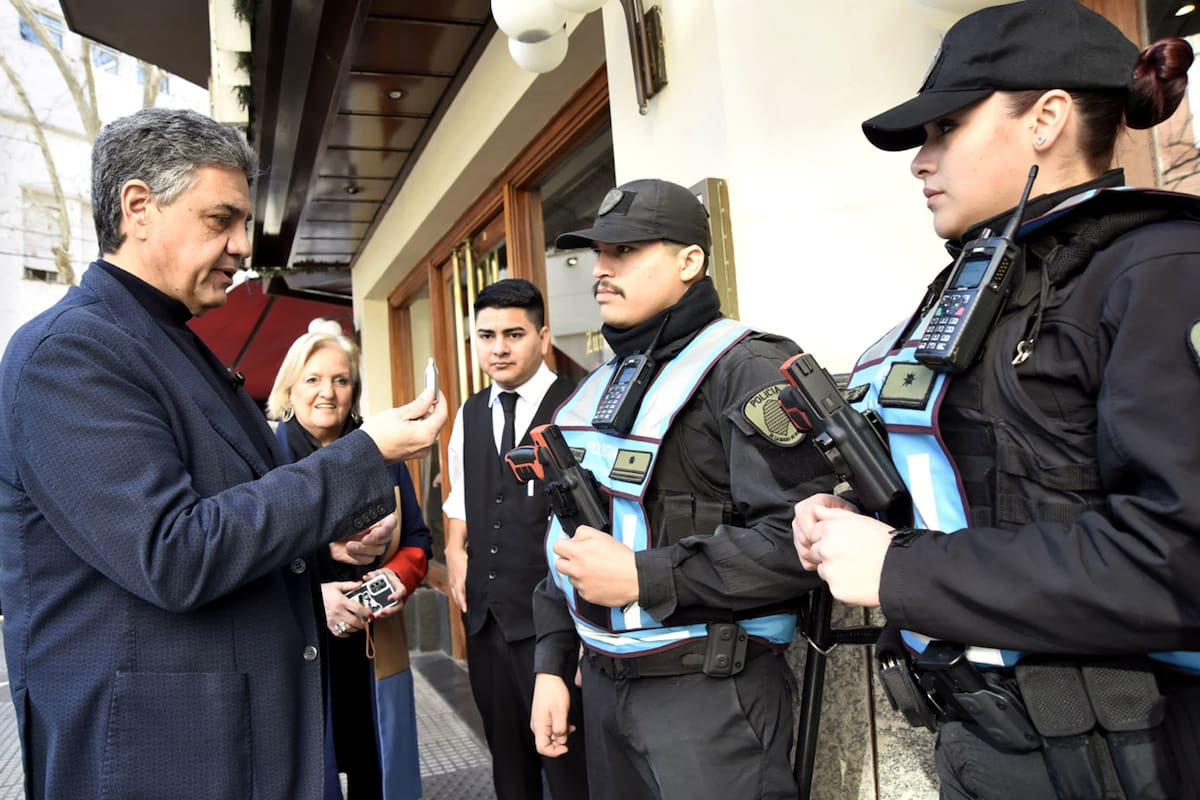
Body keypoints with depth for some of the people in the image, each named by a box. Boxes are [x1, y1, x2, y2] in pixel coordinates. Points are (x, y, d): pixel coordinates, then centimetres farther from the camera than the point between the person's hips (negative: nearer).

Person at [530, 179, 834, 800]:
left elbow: (799, 538, -23)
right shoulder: (597, 390, 12)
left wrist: (643, 578, -22)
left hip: (710, 694, -7)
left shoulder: (747, 369, -13)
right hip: (603, 686, 8)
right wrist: (552, 665, 13)